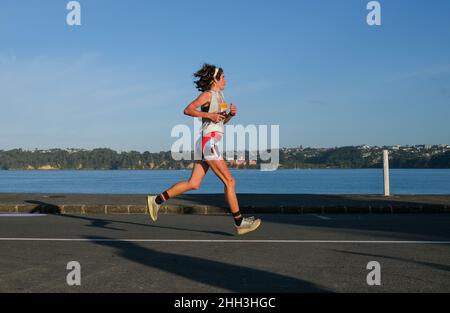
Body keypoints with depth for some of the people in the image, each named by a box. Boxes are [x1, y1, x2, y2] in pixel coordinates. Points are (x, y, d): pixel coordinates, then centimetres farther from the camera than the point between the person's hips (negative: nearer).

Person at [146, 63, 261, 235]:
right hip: (210, 141, -9)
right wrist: (208, 114, -19)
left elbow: (223, 121, 26)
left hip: (208, 144, 9)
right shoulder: (208, 94, -6)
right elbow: (188, 110, -12)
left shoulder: (219, 95, 20)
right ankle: (240, 222, 3)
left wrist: (231, 113, 7)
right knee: (229, 182, -4)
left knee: (193, 184, 6)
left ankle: (157, 200, 9)